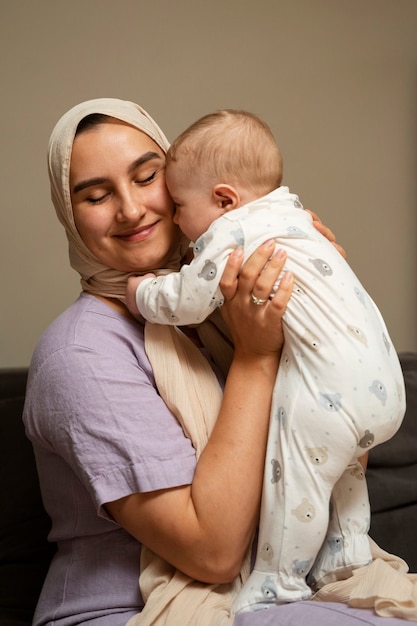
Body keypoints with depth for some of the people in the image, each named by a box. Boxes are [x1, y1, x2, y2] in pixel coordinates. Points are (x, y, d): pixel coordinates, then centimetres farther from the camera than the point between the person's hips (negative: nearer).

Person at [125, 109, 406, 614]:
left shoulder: (230, 235, -12)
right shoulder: (285, 212, 16)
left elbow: (185, 303, -8)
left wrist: (139, 291, 10)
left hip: (330, 385, -10)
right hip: (380, 378, 10)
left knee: (293, 482, 2)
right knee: (341, 464, 28)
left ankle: (276, 586, 15)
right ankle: (345, 557, 39)